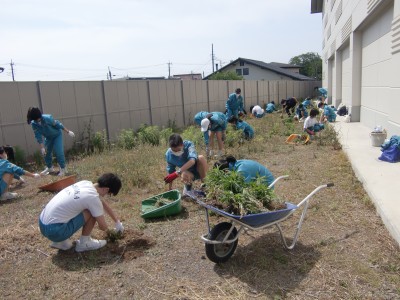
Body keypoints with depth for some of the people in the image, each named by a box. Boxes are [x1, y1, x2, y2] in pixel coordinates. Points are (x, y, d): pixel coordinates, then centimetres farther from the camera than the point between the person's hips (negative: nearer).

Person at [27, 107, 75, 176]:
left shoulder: (47, 118, -34)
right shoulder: (34, 124, -21)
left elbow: (58, 124, -23)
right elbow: (38, 136, -17)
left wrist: (68, 132, -15)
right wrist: (42, 147, -19)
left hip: (57, 135, -5)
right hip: (48, 137, 5)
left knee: (58, 151, -15)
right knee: (46, 152, 9)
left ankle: (63, 169, -3)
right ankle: (49, 168, 30)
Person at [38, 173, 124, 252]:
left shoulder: (86, 183, 5)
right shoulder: (93, 198, -18)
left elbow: (104, 204, 20)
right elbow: (102, 226, -5)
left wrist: (117, 222, 29)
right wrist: (108, 230, 20)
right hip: (54, 230, -8)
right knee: (92, 214, -9)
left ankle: (60, 241, 20)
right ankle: (83, 243, 9)